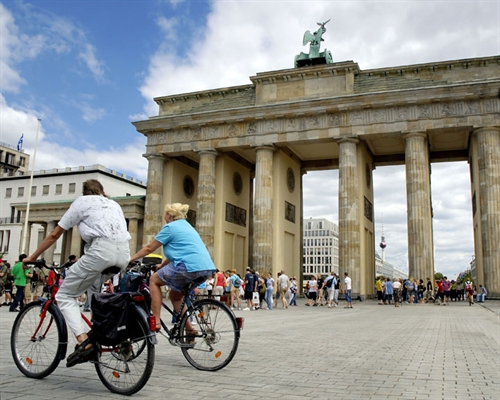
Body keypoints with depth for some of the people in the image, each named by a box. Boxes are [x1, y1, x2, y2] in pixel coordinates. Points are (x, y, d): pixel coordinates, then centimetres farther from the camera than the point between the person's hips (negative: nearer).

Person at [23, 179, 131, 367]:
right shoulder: (114, 204, 32)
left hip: (102, 250, -6)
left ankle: (83, 341, -13)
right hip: (124, 253, 6)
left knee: (65, 295, 6)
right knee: (93, 286, 33)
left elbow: (54, 235, 18)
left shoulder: (82, 201, 18)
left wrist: (32, 257, 29)